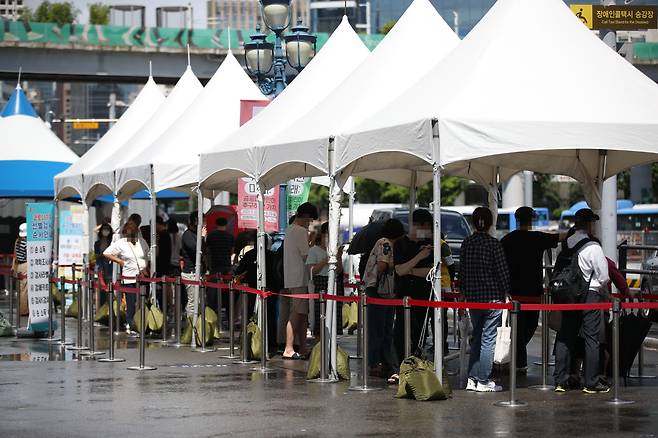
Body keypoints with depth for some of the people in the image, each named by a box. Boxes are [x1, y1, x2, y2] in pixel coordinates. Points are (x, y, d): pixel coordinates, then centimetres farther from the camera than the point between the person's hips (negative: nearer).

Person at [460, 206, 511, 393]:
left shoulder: (466, 243, 3)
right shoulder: (494, 244, -11)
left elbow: (461, 270, 8)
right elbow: (503, 271, -10)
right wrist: (506, 293, 2)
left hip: (472, 296, 5)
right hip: (493, 297, -5)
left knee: (477, 337, 16)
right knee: (488, 339, 0)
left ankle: (472, 379, 14)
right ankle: (483, 382, 2)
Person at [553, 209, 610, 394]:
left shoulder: (566, 244, 4)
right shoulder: (593, 247, -13)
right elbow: (604, 277, -10)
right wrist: (602, 289, 11)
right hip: (589, 295, -5)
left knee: (565, 337, 10)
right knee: (592, 339, 1)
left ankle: (560, 381, 11)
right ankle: (591, 383, 3)